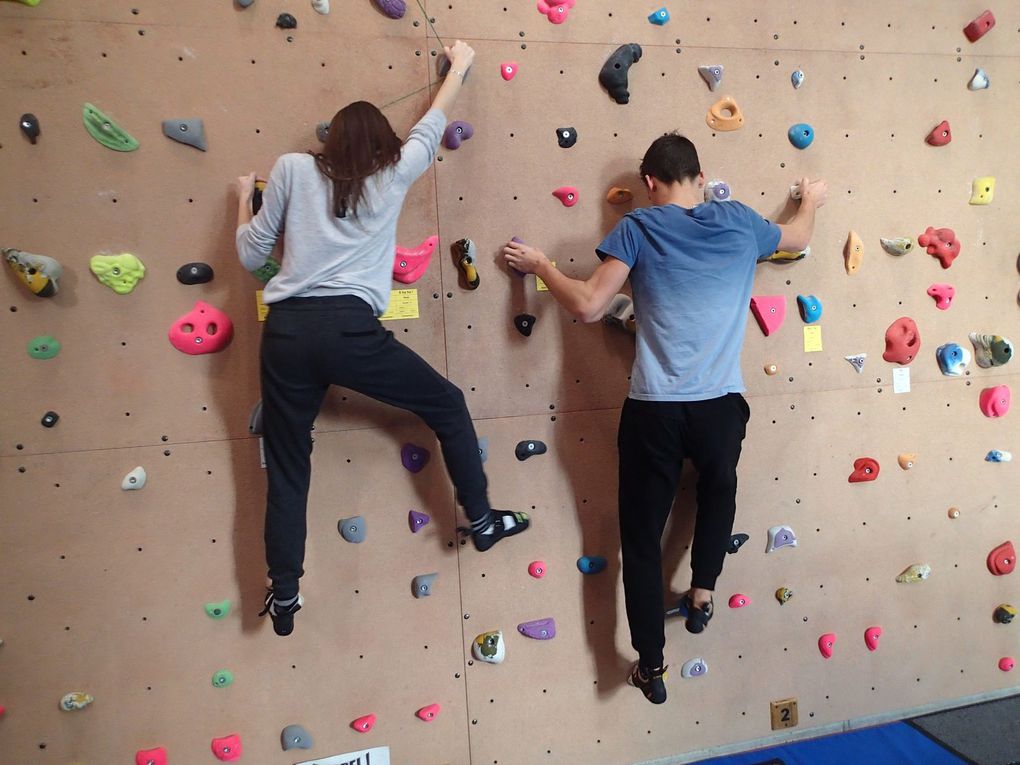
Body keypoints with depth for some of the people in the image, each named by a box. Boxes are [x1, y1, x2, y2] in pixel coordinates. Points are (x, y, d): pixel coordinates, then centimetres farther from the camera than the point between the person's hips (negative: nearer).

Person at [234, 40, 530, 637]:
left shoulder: (292, 169, 13)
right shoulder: (394, 174, 12)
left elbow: (251, 255, 15)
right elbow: (433, 124, 29)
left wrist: (245, 200, 34)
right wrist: (460, 66, 45)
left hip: (287, 332, 3)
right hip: (349, 329, -2)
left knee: (287, 468, 14)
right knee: (448, 405, 18)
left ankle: (284, 596, 21)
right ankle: (482, 521, 24)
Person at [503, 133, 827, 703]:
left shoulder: (638, 228, -2)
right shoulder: (739, 221, 7)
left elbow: (588, 306, -10)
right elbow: (799, 238, 28)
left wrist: (540, 265, 6)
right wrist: (812, 201, 50)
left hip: (653, 409, -2)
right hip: (721, 404, 3)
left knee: (642, 535, 13)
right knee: (719, 489, 36)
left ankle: (651, 665, 23)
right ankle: (702, 591, 34)